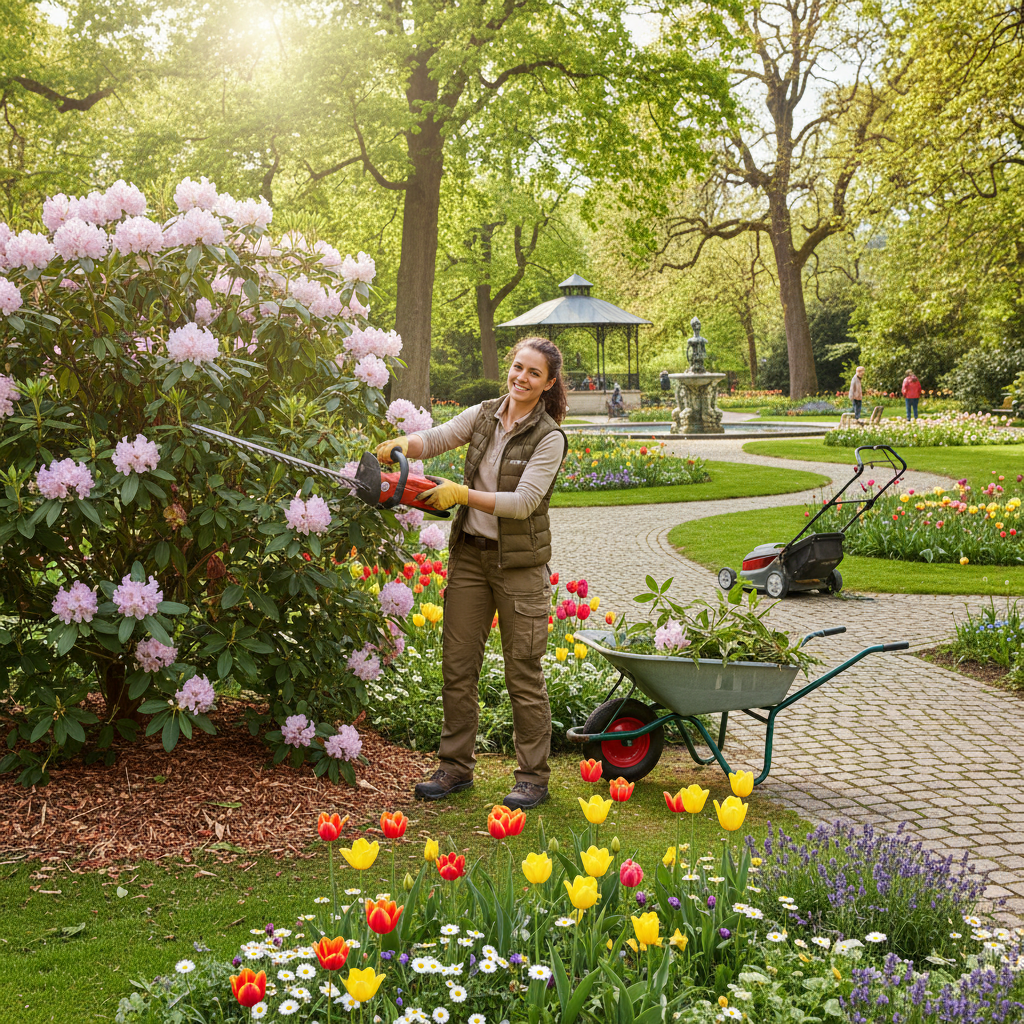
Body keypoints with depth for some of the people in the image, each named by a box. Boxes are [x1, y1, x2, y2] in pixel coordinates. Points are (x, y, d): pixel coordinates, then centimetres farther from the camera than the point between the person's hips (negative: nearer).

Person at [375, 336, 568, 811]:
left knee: (524, 674, 1)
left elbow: (523, 502, -19)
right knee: (457, 665, 9)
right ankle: (455, 766, 21)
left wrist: (463, 494, -26)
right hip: (468, 555, 5)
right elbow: (436, 438, -4)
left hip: (520, 565, -5)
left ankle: (533, 776, 12)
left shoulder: (549, 438, -11)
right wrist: (404, 443, -25)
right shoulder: (483, 415, 5)